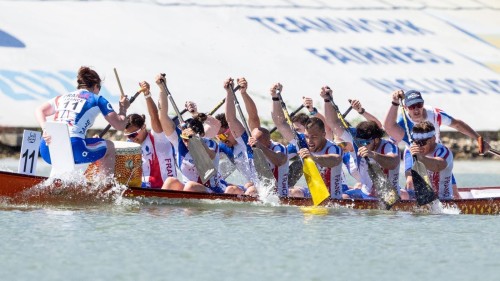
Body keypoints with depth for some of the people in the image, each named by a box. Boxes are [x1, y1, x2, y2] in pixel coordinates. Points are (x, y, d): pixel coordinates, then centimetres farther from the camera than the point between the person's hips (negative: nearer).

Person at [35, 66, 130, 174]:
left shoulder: (63, 97, 26)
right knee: (109, 147, 21)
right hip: (73, 148, -5)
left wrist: (45, 129, 7)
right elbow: (120, 125, 12)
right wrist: (123, 108, 30)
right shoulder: (97, 100, 13)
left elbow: (39, 111, 20)